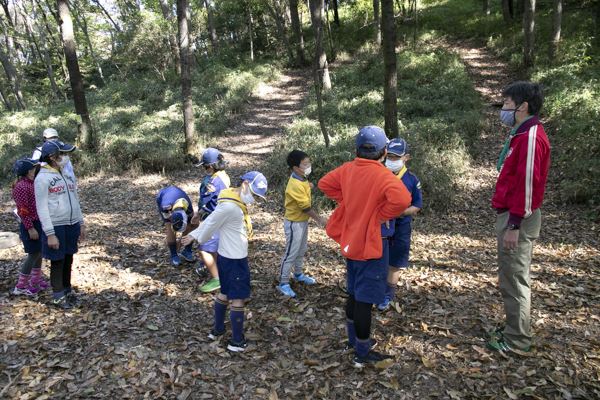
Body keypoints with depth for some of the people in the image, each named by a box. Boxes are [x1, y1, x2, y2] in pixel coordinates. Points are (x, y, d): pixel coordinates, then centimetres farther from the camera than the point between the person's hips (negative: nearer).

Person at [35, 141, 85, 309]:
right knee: (58, 262, 7)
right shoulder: (42, 178, -12)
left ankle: (67, 290, 31)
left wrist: (81, 223, 13)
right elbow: (42, 208, -13)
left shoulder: (68, 174, 8)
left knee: (68, 260, 15)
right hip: (56, 227, -6)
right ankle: (58, 295, 21)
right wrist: (50, 234, -16)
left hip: (72, 225, 6)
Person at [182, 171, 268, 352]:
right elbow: (211, 224, -14)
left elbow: (210, 220, 11)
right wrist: (197, 238, 3)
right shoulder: (229, 207, -27)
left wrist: (194, 235, 17)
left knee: (225, 293, 21)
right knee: (238, 299, 3)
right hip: (235, 260, -10)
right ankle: (237, 341, 15)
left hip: (227, 256, 10)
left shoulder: (235, 202, 4)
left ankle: (217, 330, 37)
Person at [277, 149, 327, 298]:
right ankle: (283, 283, 11)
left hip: (302, 221, 9)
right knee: (291, 253, -1)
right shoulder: (295, 185, -28)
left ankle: (298, 274, 41)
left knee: (301, 250, 22)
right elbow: (306, 207, -24)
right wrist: (319, 220, -16)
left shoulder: (302, 179, 2)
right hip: (294, 223, -9)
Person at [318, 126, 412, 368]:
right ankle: (362, 354, 16)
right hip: (371, 245, -7)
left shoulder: (348, 169, 0)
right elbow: (402, 200, -36)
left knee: (353, 293, 21)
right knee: (365, 300, 3)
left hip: (350, 241, 7)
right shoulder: (382, 175, -20)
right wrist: (382, 215, -19)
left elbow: (325, 184, 12)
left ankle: (353, 339, 38)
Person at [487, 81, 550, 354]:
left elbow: (527, 184, -22)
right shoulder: (522, 134, 15)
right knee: (514, 277, 18)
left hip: (518, 219, -10)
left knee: (514, 279, 0)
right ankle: (515, 328, 31)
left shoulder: (531, 137, -17)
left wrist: (514, 226, -22)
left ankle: (517, 340, 12)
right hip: (511, 215, 10)